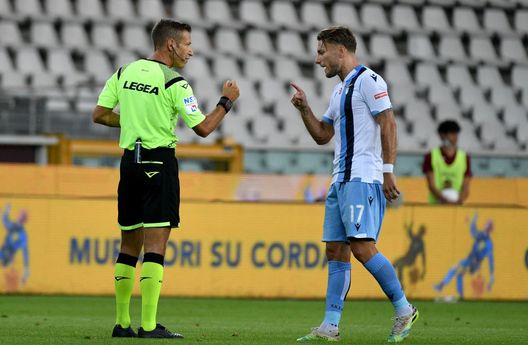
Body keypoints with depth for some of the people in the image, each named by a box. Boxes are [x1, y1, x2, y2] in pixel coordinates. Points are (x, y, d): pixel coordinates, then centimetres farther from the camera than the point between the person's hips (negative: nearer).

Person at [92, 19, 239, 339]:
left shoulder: (125, 72, 8)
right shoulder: (174, 83, -10)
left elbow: (100, 114, 9)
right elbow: (203, 128, -9)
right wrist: (227, 101, 5)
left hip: (130, 160, 6)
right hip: (159, 162, -6)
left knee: (130, 244, 14)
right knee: (155, 245, -6)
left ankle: (122, 322, 16)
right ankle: (149, 325, -11)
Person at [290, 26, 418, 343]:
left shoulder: (368, 80, -6)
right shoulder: (340, 90, 22)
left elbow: (388, 123, -13)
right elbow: (322, 135, 28)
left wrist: (388, 170, -18)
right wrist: (305, 108, 12)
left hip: (363, 179, -10)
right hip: (341, 180, 10)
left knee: (362, 247, -16)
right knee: (336, 251, 5)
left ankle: (404, 310, -5)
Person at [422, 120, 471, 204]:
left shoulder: (464, 158, 8)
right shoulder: (431, 157, 3)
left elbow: (465, 188, 5)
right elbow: (431, 185, -3)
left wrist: (459, 200, -17)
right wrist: (445, 200, -21)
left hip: (457, 206, 2)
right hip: (435, 204, -2)